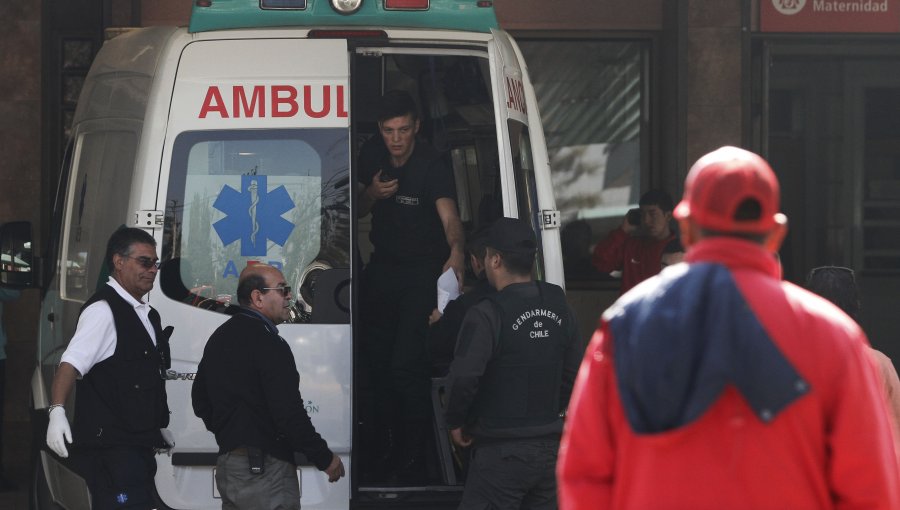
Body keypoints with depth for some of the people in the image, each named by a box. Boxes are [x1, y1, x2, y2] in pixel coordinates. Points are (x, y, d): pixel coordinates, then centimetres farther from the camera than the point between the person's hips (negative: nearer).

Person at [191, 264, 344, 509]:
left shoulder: (219, 339, 13)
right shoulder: (268, 344, -16)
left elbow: (200, 402, 21)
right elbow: (290, 413, -20)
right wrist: (325, 459, -11)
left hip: (226, 464, 9)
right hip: (266, 468, -9)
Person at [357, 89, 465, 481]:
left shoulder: (432, 165, -20)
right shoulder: (371, 157, -2)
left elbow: (449, 215, -34)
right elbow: (356, 211, 11)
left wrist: (456, 251, -53)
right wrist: (372, 193, -13)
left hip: (423, 271, -6)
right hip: (382, 266, 6)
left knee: (406, 365, -13)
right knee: (375, 359, 8)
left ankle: (412, 457, -1)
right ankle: (385, 447, 22)